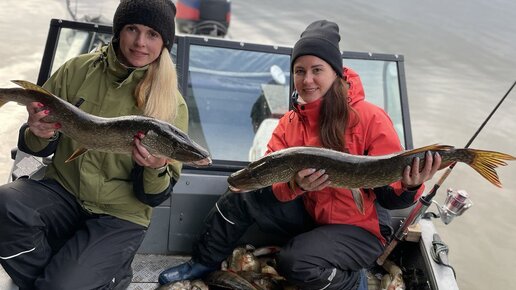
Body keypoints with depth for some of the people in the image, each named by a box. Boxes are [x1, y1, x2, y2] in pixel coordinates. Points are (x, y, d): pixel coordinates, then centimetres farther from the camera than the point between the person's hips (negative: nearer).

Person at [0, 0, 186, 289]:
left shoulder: (172, 105, -9)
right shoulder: (78, 70, -3)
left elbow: (155, 197, -7)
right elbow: (36, 147, 5)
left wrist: (156, 170, -30)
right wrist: (39, 135, -19)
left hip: (120, 215, -2)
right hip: (63, 190, 3)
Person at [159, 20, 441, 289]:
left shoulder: (370, 118, -17)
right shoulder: (289, 123, -2)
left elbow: (390, 193, -16)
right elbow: (269, 184, -11)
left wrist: (409, 187, -39)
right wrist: (295, 185, -34)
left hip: (360, 228, -5)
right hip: (309, 216, 5)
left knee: (294, 262, -29)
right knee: (242, 196, -8)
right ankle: (204, 262, 14)